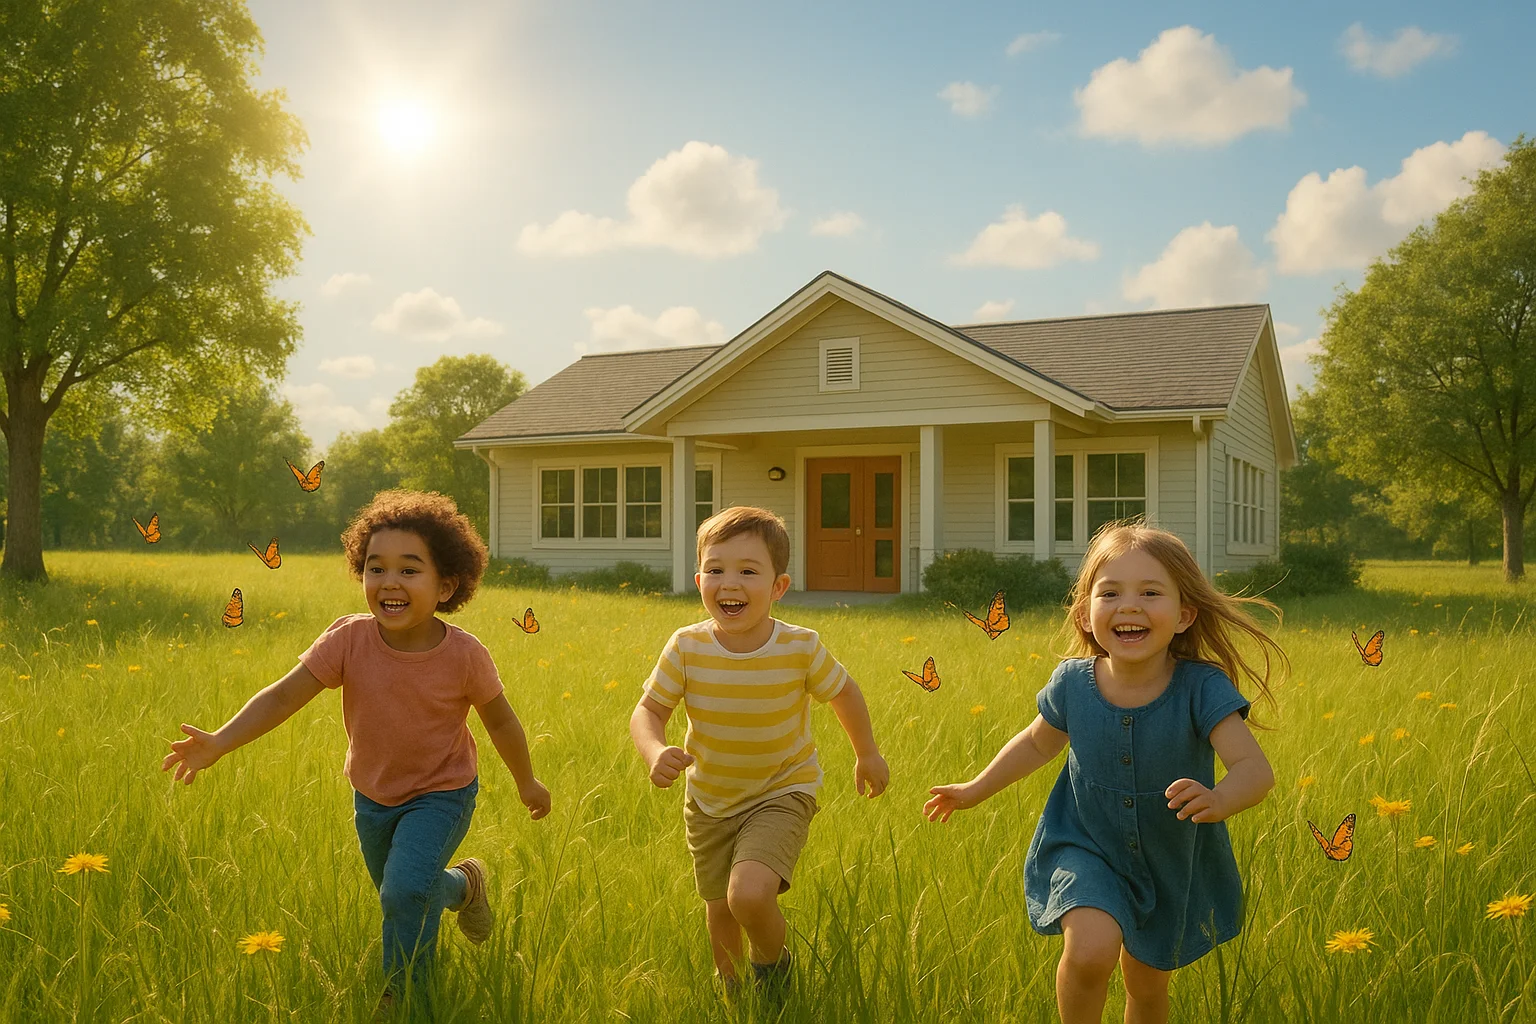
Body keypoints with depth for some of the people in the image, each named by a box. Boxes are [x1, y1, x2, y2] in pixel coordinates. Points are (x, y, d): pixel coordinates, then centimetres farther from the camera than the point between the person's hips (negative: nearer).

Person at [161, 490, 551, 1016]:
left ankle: (400, 994, 5)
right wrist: (218, 742, -39)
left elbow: (500, 721, -10)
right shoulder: (349, 640, -23)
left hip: (441, 794, -4)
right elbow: (283, 695, -25)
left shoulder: (464, 656, -26)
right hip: (373, 795, 4)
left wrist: (528, 783, 3)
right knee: (400, 898, 21)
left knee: (406, 890, -23)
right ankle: (462, 884, 53)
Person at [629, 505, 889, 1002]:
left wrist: (868, 754, 11)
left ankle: (774, 963, 9)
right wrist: (655, 752, -33)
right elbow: (648, 710, -10)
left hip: (781, 794, -3)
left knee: (749, 894, -26)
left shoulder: (800, 648, -22)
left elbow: (843, 691, -3)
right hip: (709, 802, 3)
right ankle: (732, 995, 51)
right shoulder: (686, 648, -19)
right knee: (719, 909, 19)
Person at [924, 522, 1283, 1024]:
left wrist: (1221, 798, -54)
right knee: (1090, 951, -27)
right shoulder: (1072, 683, -17)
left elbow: (1256, 768, -31)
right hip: (1087, 850, 0)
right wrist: (974, 790, 11)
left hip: (1173, 864, 1)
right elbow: (1038, 742, 3)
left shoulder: (1201, 688, -24)